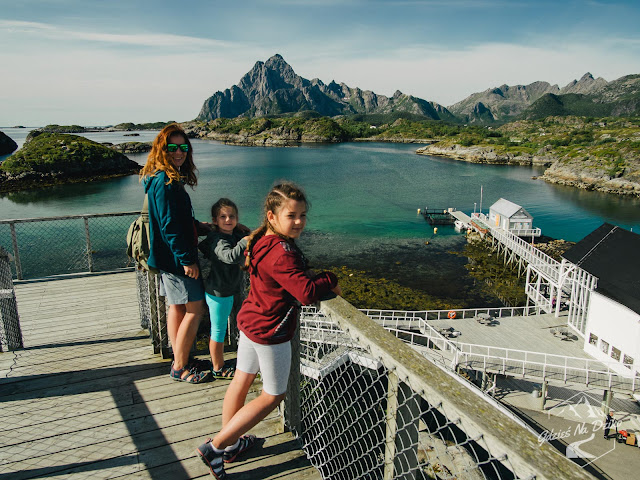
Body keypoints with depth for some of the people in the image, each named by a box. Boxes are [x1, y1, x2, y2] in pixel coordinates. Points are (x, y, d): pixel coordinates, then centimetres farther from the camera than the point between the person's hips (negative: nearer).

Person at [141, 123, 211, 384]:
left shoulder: (168, 178, 11)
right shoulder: (165, 181, -19)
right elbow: (169, 225, -23)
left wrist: (197, 225, 23)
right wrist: (187, 259, -22)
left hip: (169, 257, 10)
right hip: (175, 257, -10)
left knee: (177, 307, 16)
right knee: (195, 308, -3)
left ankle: (180, 360, 29)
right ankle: (180, 367, 9)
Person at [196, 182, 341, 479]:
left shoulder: (262, 242, 1)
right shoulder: (282, 254, -29)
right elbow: (307, 293, -32)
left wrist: (308, 275, 1)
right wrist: (330, 280, -15)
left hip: (249, 321, 9)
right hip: (270, 332, -9)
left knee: (241, 381, 21)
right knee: (272, 396, 11)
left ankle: (230, 444, 41)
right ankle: (214, 448, 16)